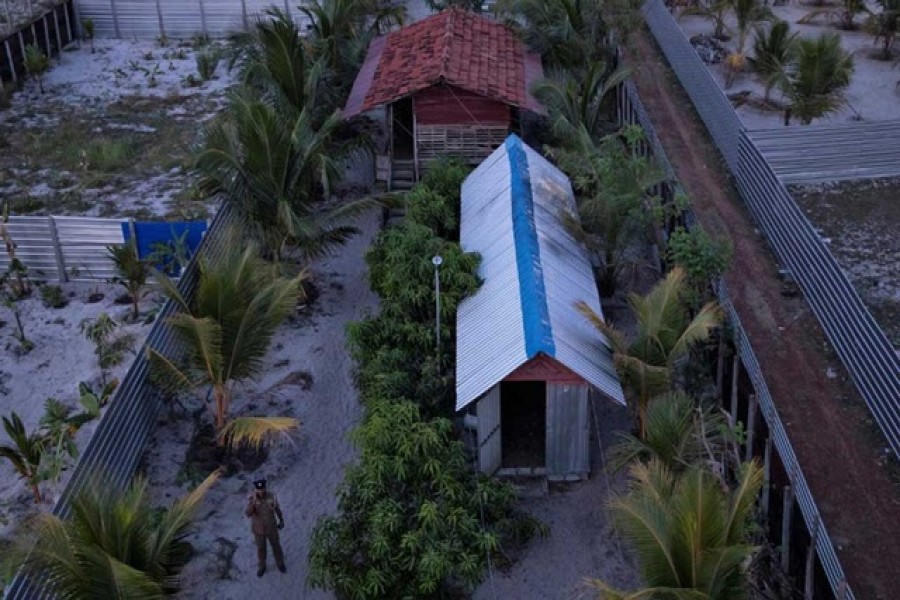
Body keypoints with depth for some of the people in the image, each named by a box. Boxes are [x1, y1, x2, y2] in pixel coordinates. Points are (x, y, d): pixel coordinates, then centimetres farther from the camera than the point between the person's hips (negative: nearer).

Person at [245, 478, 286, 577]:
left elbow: (277, 508, -4)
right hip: (258, 528, -1)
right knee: (261, 548, 20)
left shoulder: (271, 496, -23)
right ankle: (261, 567, 48)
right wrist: (254, 501, -53)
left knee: (276, 546, 21)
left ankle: (280, 563, 50)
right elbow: (248, 514, -42)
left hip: (271, 527, 1)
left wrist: (281, 521, 8)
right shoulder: (251, 499, -28)